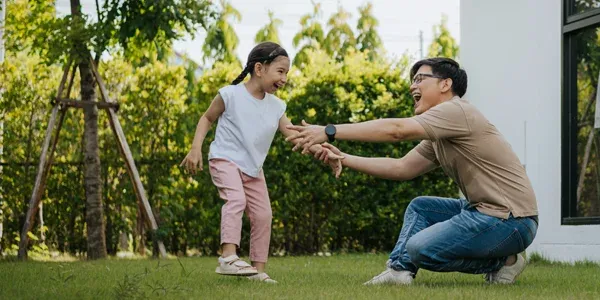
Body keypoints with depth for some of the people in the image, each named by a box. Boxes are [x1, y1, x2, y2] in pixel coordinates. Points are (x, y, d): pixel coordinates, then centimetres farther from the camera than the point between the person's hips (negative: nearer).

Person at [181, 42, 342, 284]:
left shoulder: (276, 107, 3)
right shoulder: (230, 95, -12)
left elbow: (294, 134, -1)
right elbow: (207, 119, 0)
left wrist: (323, 152, -13)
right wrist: (196, 149, -11)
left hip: (253, 169, 7)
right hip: (225, 159, -7)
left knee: (263, 215, 5)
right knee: (236, 200, -30)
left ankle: (258, 269, 15)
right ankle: (228, 257, -39)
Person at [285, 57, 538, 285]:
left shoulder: (456, 111, -13)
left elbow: (395, 130, -22)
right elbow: (401, 168, 16)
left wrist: (330, 132, -23)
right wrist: (343, 158, 8)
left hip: (510, 220, -10)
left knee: (419, 248, -11)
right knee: (419, 207, 17)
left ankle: (502, 261, -1)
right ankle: (400, 269, 2)